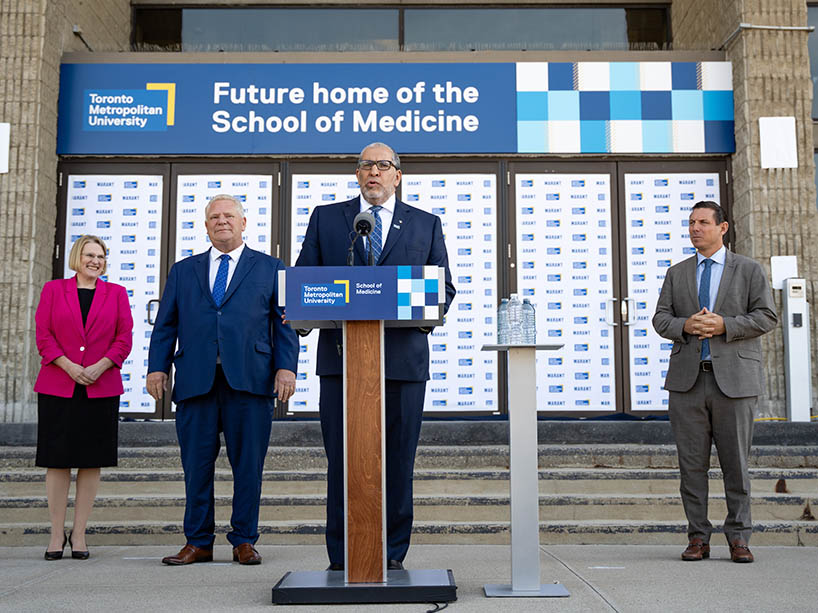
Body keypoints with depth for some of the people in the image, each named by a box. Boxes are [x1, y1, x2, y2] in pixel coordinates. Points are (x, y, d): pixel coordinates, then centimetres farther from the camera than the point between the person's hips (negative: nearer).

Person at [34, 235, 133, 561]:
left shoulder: (116, 293, 11)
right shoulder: (53, 289, 9)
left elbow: (124, 339, 4)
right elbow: (43, 335, 2)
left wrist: (99, 367, -11)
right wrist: (69, 366, -12)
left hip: (102, 389, 1)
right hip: (57, 387, -1)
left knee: (91, 461, 2)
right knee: (58, 460, 1)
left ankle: (79, 533, 11)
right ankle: (57, 534, 11)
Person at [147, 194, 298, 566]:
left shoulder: (270, 268, 14)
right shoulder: (183, 271, 20)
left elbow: (284, 323, 7)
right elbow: (165, 324, 16)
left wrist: (286, 367, -5)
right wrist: (157, 367, 4)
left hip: (249, 381, -2)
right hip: (196, 380, 2)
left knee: (248, 464, 1)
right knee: (196, 465, 4)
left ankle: (244, 542, 13)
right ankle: (198, 542, 15)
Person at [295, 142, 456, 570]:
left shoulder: (426, 224, 15)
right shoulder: (325, 218, 15)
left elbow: (444, 287, 12)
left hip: (403, 357, 0)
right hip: (341, 355, 0)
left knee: (398, 460, 3)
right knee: (342, 458, 1)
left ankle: (392, 554, 14)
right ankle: (341, 558, 10)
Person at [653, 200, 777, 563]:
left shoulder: (749, 270, 9)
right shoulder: (677, 274, 17)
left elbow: (766, 316, 0)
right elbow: (661, 319, 10)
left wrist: (724, 325, -13)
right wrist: (686, 325, -11)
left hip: (734, 379, -2)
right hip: (688, 378, 2)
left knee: (736, 462, 1)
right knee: (692, 463, 2)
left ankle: (738, 538, 12)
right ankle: (698, 538, 10)